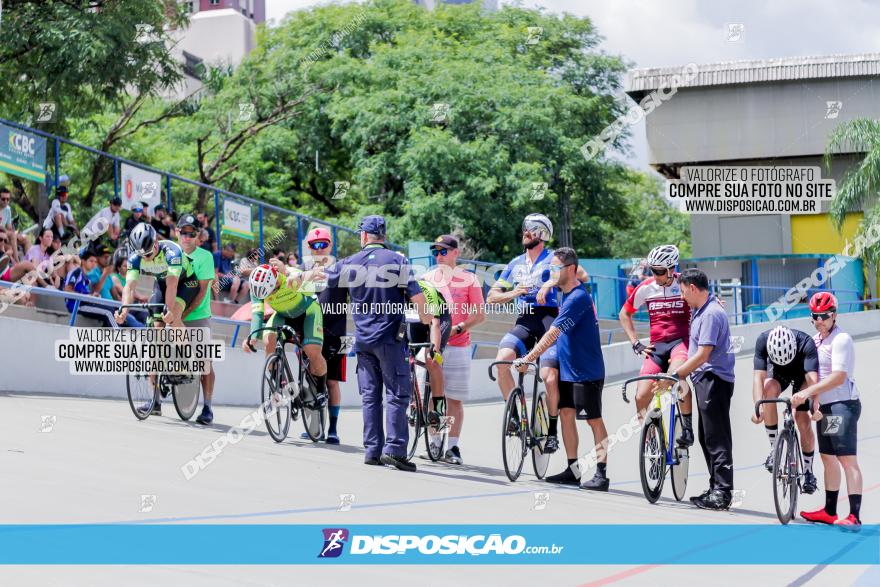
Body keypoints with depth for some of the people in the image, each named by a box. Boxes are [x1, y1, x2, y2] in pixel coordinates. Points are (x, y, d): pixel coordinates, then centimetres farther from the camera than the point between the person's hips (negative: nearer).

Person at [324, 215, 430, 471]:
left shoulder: (350, 263, 4)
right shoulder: (397, 260, -5)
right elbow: (417, 295, -11)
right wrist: (425, 317, 7)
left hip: (363, 339, 4)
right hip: (390, 337, -3)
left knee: (370, 396, 9)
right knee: (397, 394, -2)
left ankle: (372, 450, 7)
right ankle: (394, 448, -12)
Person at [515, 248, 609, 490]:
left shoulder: (577, 298, -21)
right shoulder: (568, 294, 9)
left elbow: (552, 334, -26)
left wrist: (527, 359, -26)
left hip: (586, 371, -9)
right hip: (567, 368, 9)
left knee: (594, 420, -4)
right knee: (566, 414, 8)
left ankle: (601, 474, 0)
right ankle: (573, 470, 13)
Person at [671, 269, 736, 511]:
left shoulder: (711, 314, -18)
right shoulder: (701, 309, 12)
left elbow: (702, 355, -23)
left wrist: (674, 375, -21)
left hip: (714, 379, -11)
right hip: (705, 380, 11)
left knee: (717, 439, -8)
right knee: (707, 437, 15)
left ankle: (722, 493, -7)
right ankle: (716, 489, 22)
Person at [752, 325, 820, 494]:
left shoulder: (806, 343, -39)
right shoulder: (763, 341, -35)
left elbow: (812, 378, -47)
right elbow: (759, 376, -40)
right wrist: (758, 407, -54)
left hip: (802, 374, -1)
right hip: (778, 373, 1)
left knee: (804, 423, -8)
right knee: (769, 389, -32)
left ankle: (808, 473, 11)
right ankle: (774, 446, -20)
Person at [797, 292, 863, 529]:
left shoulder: (841, 339, -12)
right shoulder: (815, 340, 15)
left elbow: (838, 377, -22)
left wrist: (807, 392, -27)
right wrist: (799, 396, 6)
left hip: (842, 404, -9)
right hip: (824, 406, 9)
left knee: (847, 460, -12)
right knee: (828, 458, 14)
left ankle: (854, 516, -16)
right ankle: (830, 512, 23)